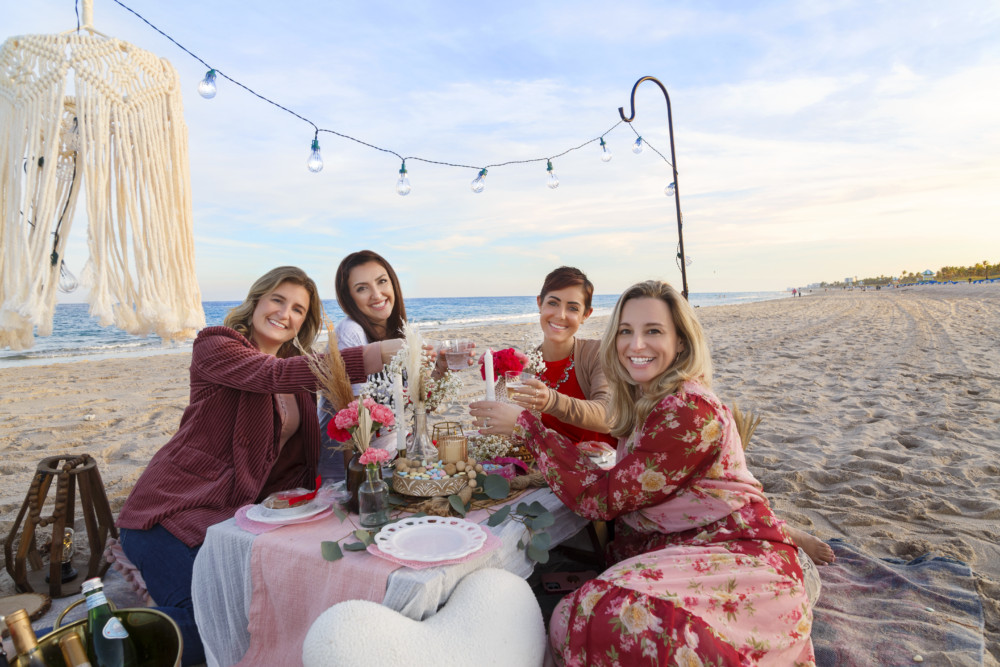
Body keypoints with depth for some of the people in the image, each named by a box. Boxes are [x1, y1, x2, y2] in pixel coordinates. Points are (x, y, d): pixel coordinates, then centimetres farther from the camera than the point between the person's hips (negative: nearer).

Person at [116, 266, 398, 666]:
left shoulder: (298, 368, 12)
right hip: (173, 510, -6)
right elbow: (274, 375, -29)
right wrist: (377, 354, -38)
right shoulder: (215, 344, -8)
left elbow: (297, 455, 7)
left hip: (234, 514, 7)